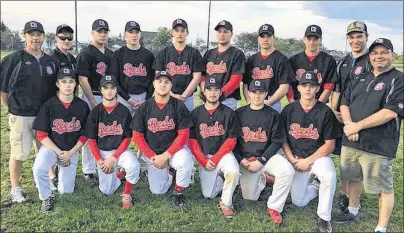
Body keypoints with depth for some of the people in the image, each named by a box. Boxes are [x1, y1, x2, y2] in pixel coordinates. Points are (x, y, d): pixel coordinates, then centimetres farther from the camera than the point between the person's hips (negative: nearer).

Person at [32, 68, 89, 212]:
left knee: (66, 190, -3)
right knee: (38, 169, -32)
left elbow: (85, 135, 0)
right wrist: (58, 152, -15)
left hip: (72, 150, 1)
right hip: (51, 147, -1)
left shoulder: (82, 106, -5)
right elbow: (41, 135, -7)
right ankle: (47, 198, -4)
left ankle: (62, 170, 30)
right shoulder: (49, 105, -9)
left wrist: (70, 153, -10)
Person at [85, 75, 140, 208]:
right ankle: (119, 174, 27)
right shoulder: (95, 112, -4)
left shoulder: (124, 111, -7)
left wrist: (113, 158, -15)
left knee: (133, 166, -33)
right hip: (102, 152, 1)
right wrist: (99, 161, -11)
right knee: (107, 191, -4)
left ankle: (126, 195, -8)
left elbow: (127, 138, -6)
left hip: (120, 150, -1)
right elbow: (91, 140, -1)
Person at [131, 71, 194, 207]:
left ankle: (178, 193, -4)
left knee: (186, 163, -34)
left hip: (174, 149, -2)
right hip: (152, 153, 2)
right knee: (157, 190, -4)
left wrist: (166, 156, -18)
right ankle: (170, 172, 28)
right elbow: (137, 136, -3)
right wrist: (153, 157, -11)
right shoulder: (144, 108, -6)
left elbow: (183, 135, -12)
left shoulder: (179, 106, -10)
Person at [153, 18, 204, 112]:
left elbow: (196, 78, -1)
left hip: (188, 98, 0)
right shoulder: (163, 53, 8)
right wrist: (172, 95, -9)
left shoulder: (194, 53, 5)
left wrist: (183, 96, -10)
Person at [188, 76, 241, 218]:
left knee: (233, 171, -33)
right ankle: (219, 177, 29)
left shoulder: (229, 113, -5)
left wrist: (215, 159, -15)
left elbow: (231, 140, -6)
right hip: (204, 156, 2)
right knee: (208, 194, -4)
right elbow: (192, 141, -1)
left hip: (223, 153, -1)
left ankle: (226, 203, -8)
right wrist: (203, 161, -12)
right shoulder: (196, 113, -1)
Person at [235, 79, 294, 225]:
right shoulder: (239, 113, 0)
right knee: (249, 196, -4)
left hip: (267, 156, -1)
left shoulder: (273, 115, -3)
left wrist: (260, 161, -13)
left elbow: (277, 142, -4)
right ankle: (261, 178, 30)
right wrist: (241, 160, -10)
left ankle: (274, 207, -9)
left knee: (287, 171, -29)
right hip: (245, 159, 1)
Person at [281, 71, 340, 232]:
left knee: (329, 177, -34)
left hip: (319, 157, -2)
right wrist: (292, 160, -10)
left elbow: (330, 145, -8)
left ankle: (324, 218, -12)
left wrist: (308, 161, -15)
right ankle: (316, 186, 28)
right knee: (298, 202, -4)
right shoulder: (289, 110, -2)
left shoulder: (325, 112, -8)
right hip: (296, 159, 2)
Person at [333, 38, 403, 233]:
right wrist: (348, 125, -10)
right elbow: (345, 102, 10)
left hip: (378, 145, -6)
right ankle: (353, 211, 41)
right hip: (350, 141, 7)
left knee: (384, 187, 3)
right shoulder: (361, 79, 14)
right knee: (353, 178, 20)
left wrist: (358, 126, -16)